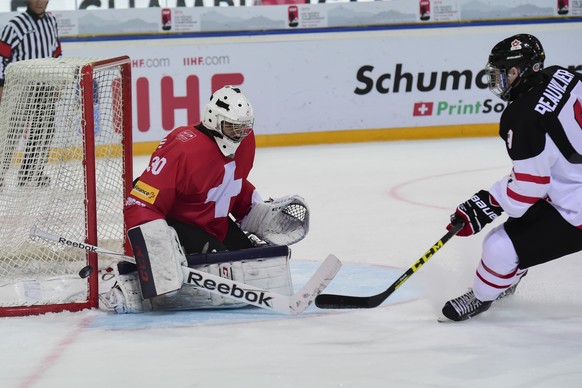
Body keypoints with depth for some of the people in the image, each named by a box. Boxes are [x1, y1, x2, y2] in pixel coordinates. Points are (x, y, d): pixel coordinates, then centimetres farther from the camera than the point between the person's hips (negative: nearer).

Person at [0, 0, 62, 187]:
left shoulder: (51, 21, 8)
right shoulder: (16, 24, -14)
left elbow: (56, 51, 20)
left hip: (44, 86, 7)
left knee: (44, 129, 12)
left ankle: (32, 173, 24)